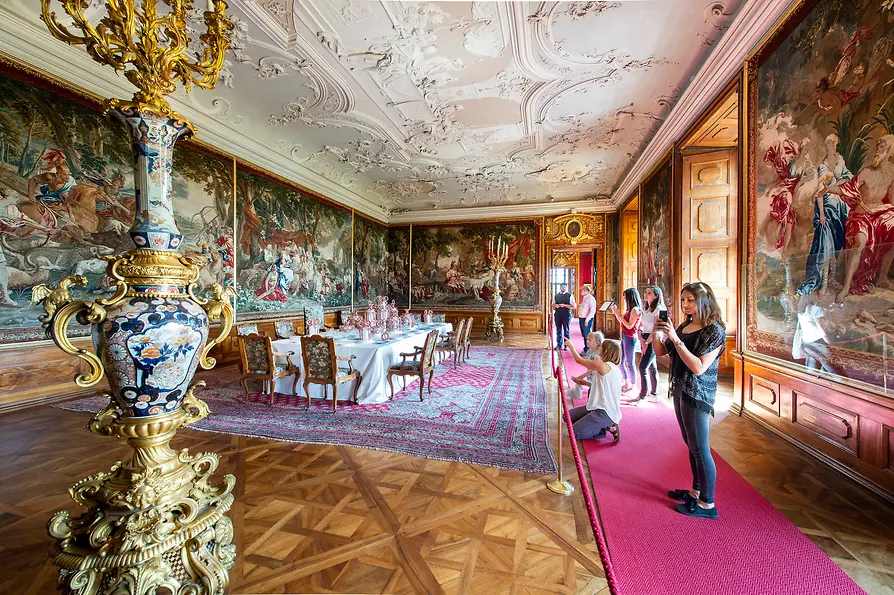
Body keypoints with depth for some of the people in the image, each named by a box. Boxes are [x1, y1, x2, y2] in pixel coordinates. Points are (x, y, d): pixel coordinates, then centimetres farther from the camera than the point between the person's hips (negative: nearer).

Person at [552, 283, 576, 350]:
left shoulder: (570, 296, 1)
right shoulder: (556, 296, 12)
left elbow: (573, 306, -5)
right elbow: (553, 305, 14)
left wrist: (565, 305, -16)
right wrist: (555, 306, -9)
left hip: (566, 315, -3)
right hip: (557, 315, 3)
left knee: (566, 330, 2)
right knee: (558, 330, 9)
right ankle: (558, 345, 18)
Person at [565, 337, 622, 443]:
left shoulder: (603, 366, -21)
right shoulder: (612, 367, 8)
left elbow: (579, 360, -13)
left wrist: (570, 345, 2)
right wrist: (586, 383, 8)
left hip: (605, 413, -10)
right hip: (599, 408, 10)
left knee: (574, 432, -10)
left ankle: (607, 428, -1)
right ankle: (601, 426, 8)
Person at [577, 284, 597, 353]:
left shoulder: (591, 298, -11)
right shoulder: (584, 298, 16)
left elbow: (592, 310, -19)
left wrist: (587, 320, -21)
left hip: (587, 319, -9)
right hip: (581, 319, 9)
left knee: (587, 335, -4)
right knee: (584, 335, 13)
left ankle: (588, 351, 4)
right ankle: (586, 349, 22)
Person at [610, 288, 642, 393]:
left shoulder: (635, 309, -16)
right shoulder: (630, 309, 12)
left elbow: (629, 326, -19)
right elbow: (621, 322, 18)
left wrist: (619, 314, -17)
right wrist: (616, 312, 10)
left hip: (630, 338, -10)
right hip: (624, 337, 10)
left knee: (629, 363, 2)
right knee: (621, 362, 15)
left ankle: (633, 385, 16)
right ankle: (627, 383, 28)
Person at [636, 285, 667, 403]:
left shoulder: (659, 309, -12)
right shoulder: (646, 309, 13)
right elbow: (640, 325, 12)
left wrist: (647, 342, -16)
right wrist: (640, 338, -3)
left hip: (653, 340, -8)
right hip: (645, 340, 8)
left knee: (643, 367, -9)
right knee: (652, 367, 14)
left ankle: (642, 396, -2)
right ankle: (654, 394, 23)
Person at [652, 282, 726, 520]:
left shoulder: (714, 331, -15)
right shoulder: (684, 326, 7)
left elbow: (699, 368, -24)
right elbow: (660, 352, 10)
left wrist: (676, 340, -28)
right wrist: (656, 333, -8)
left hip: (698, 395, -8)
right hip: (680, 391, 8)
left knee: (700, 448, 2)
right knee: (692, 445, 19)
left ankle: (707, 504, 17)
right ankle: (696, 491, 34)